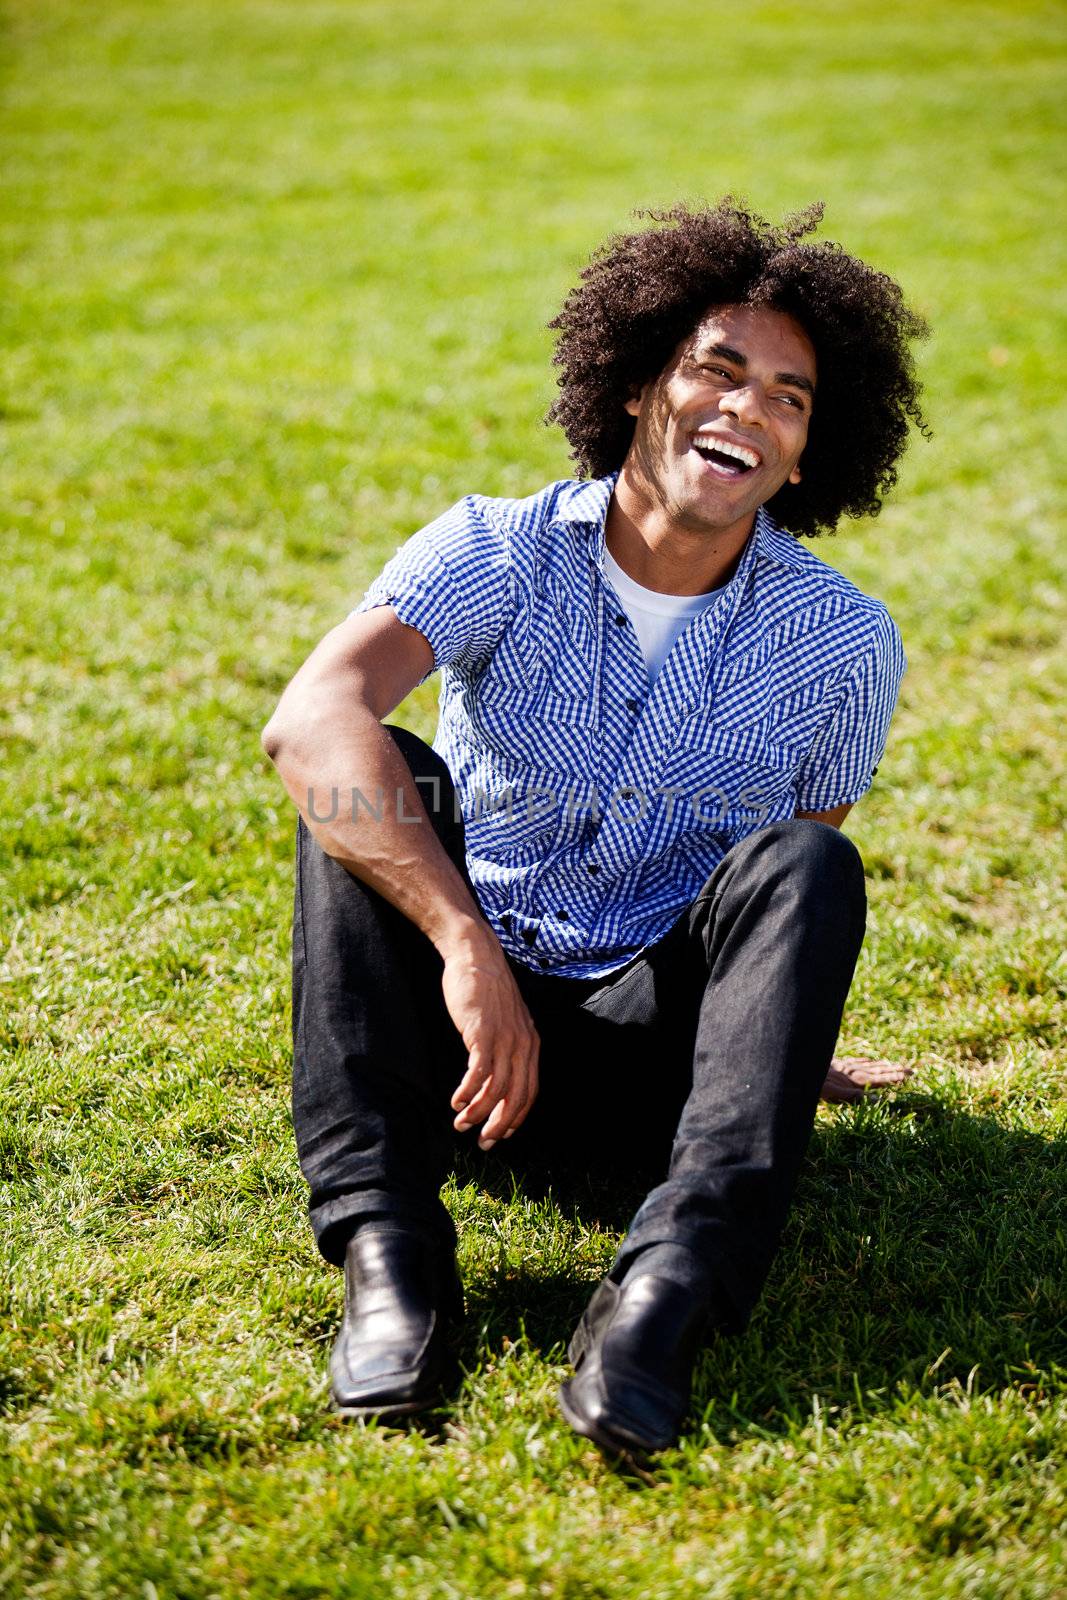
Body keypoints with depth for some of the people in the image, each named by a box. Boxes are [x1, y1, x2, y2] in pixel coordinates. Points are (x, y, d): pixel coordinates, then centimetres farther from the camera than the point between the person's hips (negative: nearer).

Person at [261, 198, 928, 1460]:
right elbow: (308, 719, -29)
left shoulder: (845, 645, -3)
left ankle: (670, 1288, -42)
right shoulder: (496, 555, -9)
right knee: (375, 784, -24)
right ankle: (386, 1245, -33)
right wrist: (467, 944, -40)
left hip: (657, 1062, 0)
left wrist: (779, 1043, 2)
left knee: (807, 866, -26)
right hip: (459, 1023, 0)